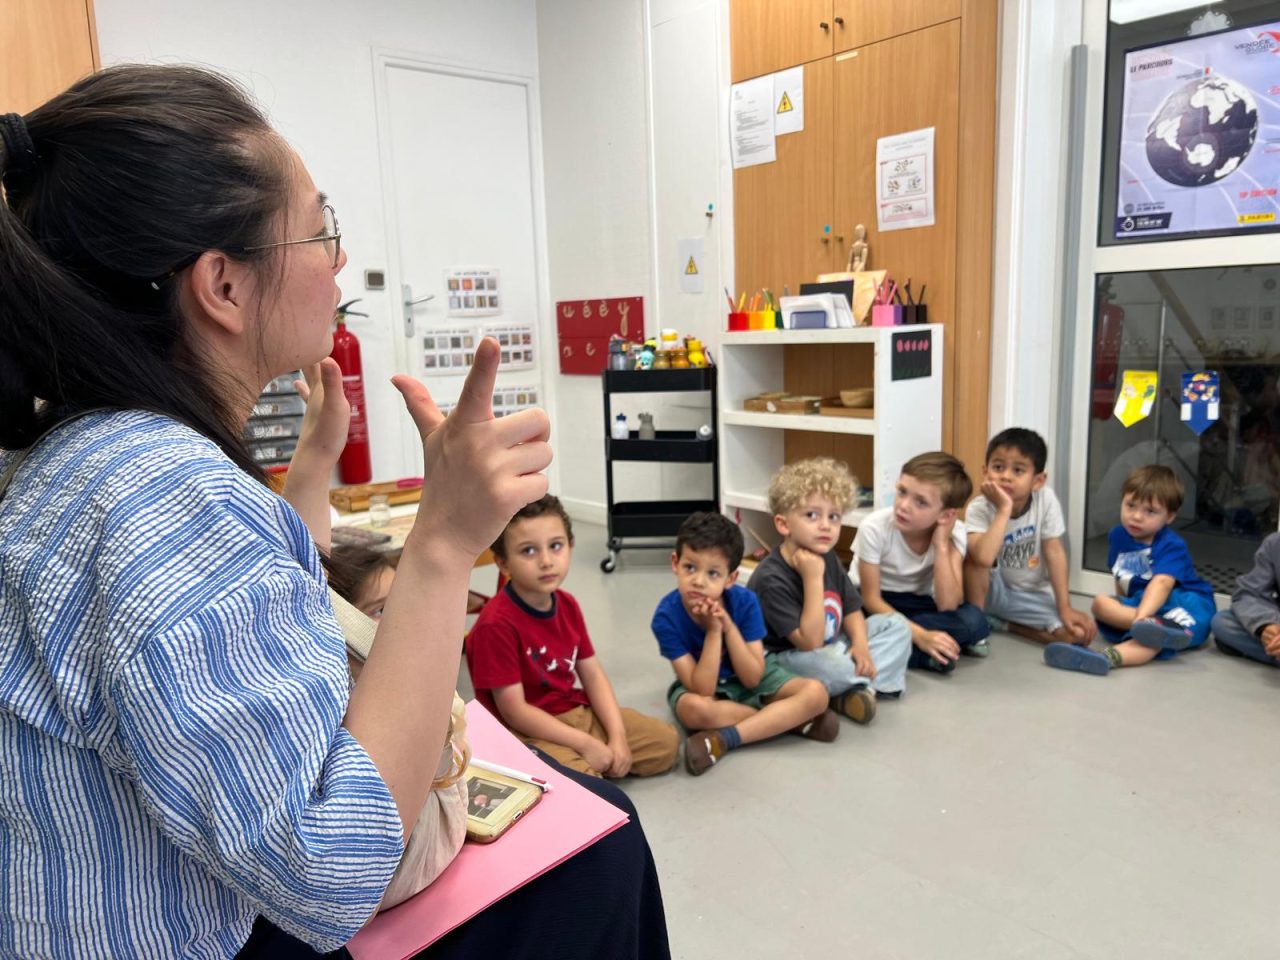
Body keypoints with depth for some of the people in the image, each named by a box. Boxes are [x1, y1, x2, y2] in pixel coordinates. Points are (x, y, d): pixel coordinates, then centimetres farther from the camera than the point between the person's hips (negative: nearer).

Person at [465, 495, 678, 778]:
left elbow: (593, 674, 4)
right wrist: (586, 744, -20)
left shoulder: (568, 605, 1)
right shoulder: (496, 624, -24)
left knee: (666, 741, 8)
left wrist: (618, 736, -9)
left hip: (576, 713, 8)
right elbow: (514, 711, -22)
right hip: (528, 733, -7)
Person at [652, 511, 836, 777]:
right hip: (703, 686, -2)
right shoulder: (666, 616, -26)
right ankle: (792, 719, -20)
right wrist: (713, 631, -36)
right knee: (695, 709, -39)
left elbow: (752, 678, -21)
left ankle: (722, 740, -28)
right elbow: (703, 690, -28)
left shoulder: (745, 602, -21)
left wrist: (728, 626, -31)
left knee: (816, 692, -21)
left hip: (749, 680, 2)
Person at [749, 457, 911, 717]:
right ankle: (872, 680, -4)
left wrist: (860, 644, -14)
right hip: (787, 657, -8)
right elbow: (811, 642, -29)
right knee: (829, 665, -39)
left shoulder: (828, 558, -2)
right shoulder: (771, 578, -27)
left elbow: (851, 609, 8)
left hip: (832, 646, 8)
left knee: (897, 625, 3)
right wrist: (813, 579, -34)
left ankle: (856, 688, -14)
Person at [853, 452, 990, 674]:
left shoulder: (954, 532, -18)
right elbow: (871, 599, -20)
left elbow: (947, 606, -25)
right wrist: (920, 636, -31)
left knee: (974, 621, -26)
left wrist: (941, 544, -31)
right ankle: (928, 656, -19)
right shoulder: (874, 528, -25)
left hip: (919, 604, 2)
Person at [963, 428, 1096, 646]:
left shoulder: (1045, 499, -16)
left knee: (1079, 632, -20)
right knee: (972, 555, -33)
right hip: (992, 591, -3)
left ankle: (1003, 624, -1)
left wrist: (1065, 608, -14)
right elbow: (983, 559, -41)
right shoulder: (978, 508, -23)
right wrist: (1004, 509, -38)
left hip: (1032, 594, 3)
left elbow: (1054, 551, -10)